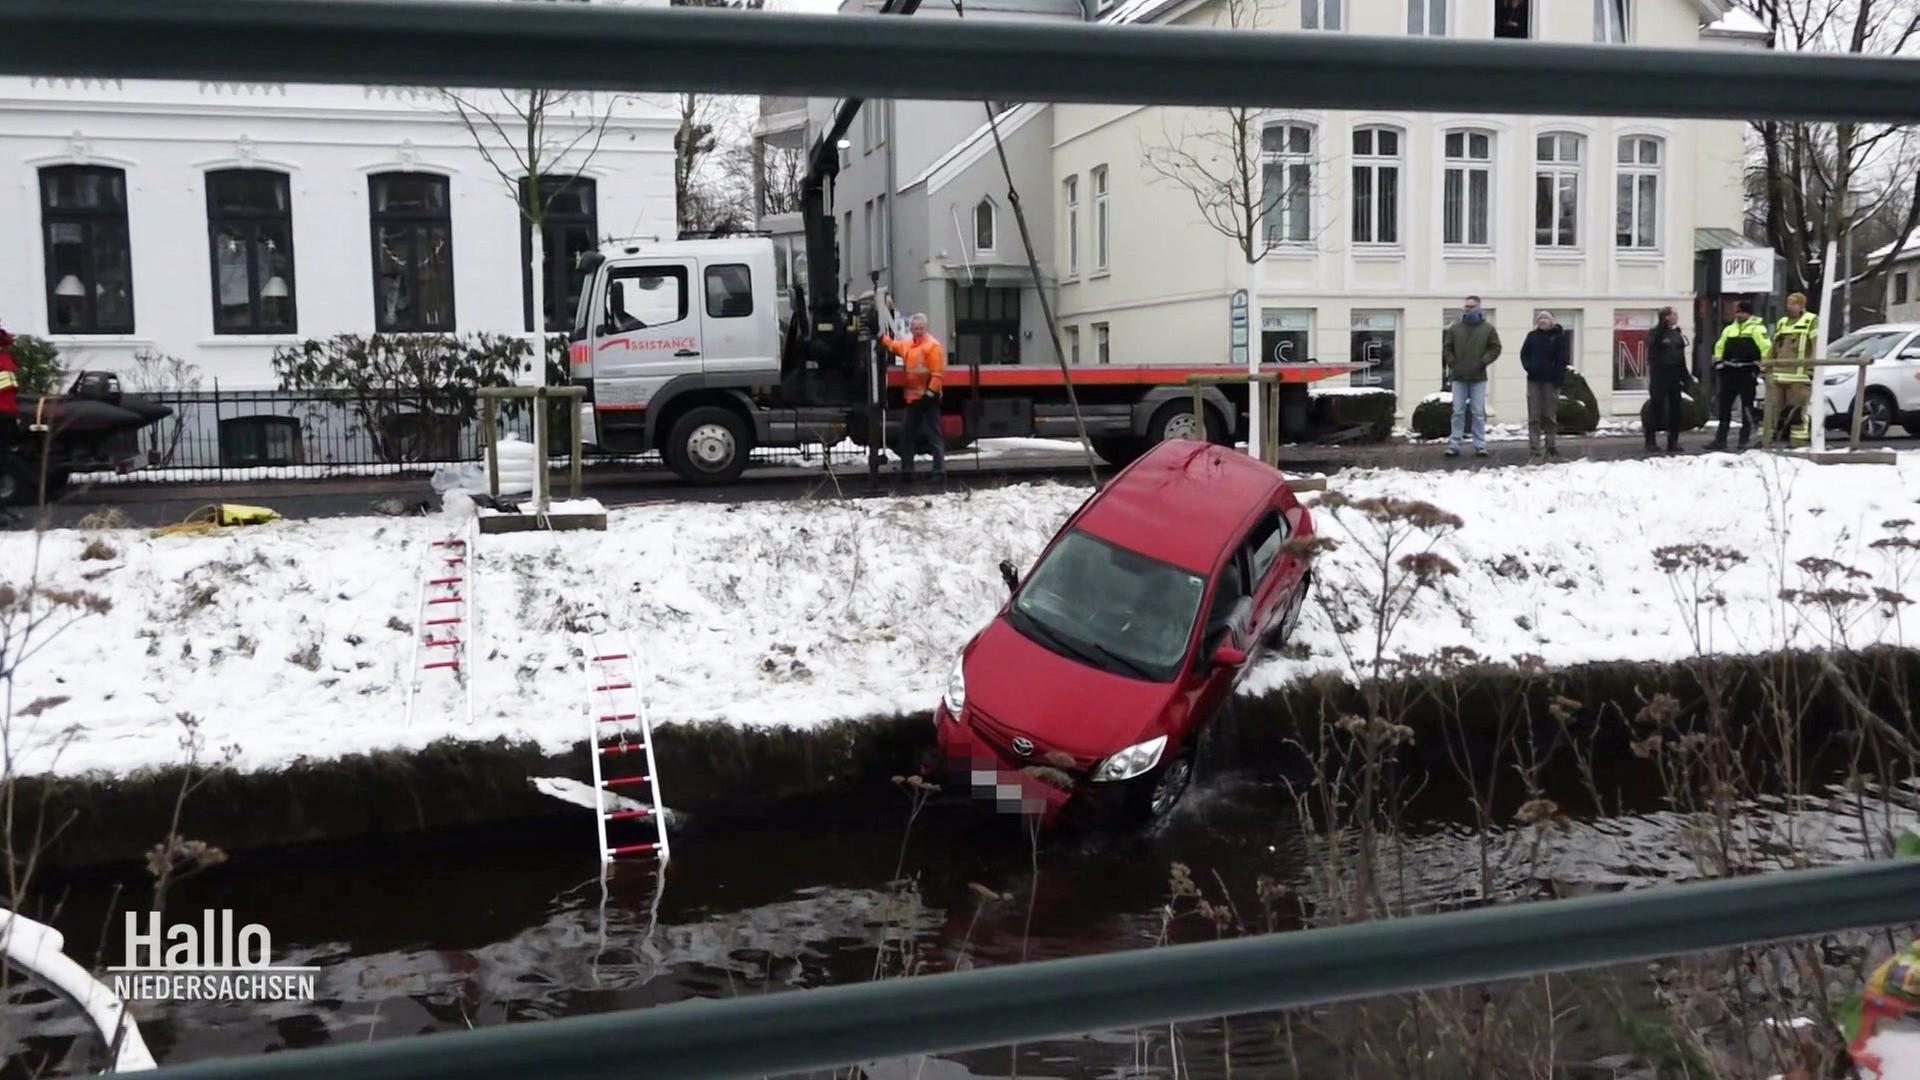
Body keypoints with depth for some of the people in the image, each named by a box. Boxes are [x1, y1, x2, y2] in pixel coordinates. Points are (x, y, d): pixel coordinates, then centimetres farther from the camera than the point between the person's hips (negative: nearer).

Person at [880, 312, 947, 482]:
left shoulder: (933, 345, -11)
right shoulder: (908, 344, 15)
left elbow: (938, 373, -18)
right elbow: (893, 346, 37)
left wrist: (931, 392, -24)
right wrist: (882, 337, 31)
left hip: (928, 398, -9)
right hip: (913, 398, 9)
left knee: (934, 436, -8)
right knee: (907, 435, 14)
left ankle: (940, 472, -9)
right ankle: (906, 471, 24)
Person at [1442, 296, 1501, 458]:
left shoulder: (1488, 328, 3)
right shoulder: (1455, 328, 7)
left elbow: (1496, 348, 3)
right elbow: (1446, 348, 11)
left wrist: (1483, 361, -8)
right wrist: (1452, 362, -2)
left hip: (1478, 377, -1)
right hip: (1459, 377, 1)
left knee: (1479, 412, 0)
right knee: (1458, 412, 1)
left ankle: (1480, 445, 4)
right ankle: (1454, 445, 3)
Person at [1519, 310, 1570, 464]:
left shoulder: (1559, 336, 1)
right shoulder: (1532, 336, 9)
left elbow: (1563, 359, -3)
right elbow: (1524, 354, 13)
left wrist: (1558, 379, -12)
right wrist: (1529, 366, -6)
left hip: (1551, 381, -2)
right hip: (1534, 380, 2)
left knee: (1550, 415, 5)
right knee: (1534, 416, -2)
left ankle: (1551, 447, 17)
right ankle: (1534, 451, -4)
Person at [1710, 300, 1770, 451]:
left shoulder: (1757, 328, -5)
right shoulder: (1729, 329, 15)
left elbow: (1766, 348, -13)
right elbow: (1719, 346, 23)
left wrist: (1761, 367, -16)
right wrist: (1718, 363, 11)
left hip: (1747, 373, -6)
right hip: (1730, 372, 6)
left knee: (1747, 407, 1)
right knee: (1724, 405, 6)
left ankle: (1744, 440, 7)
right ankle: (1720, 439, 10)